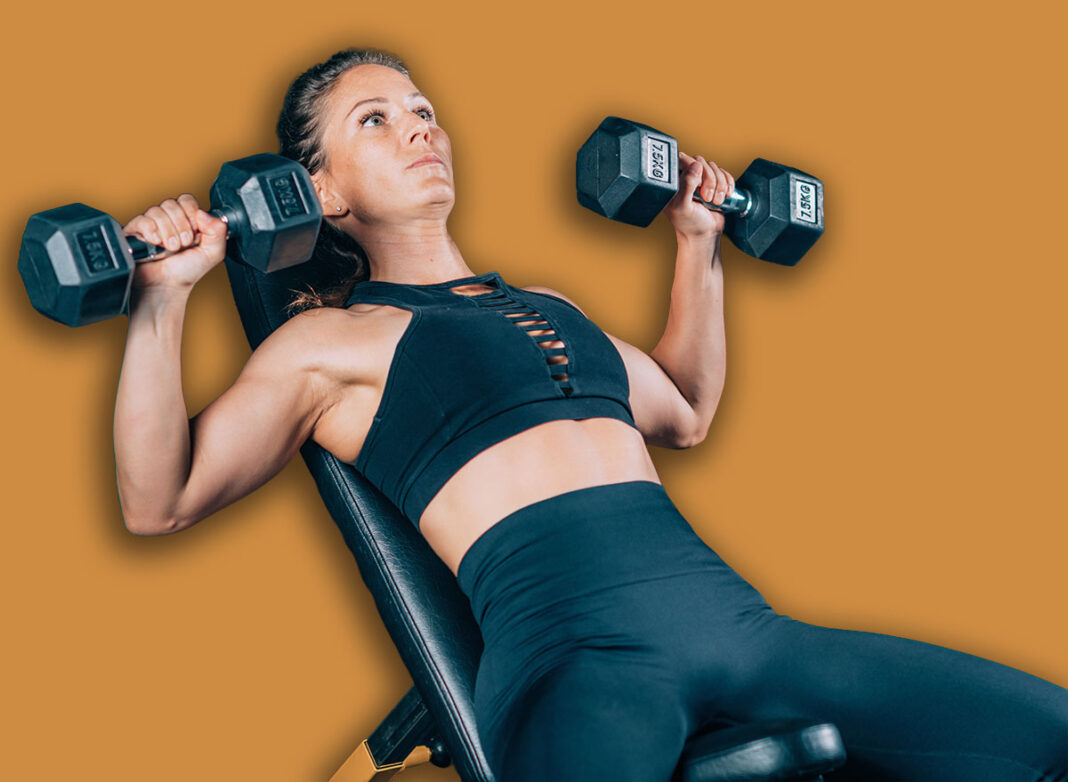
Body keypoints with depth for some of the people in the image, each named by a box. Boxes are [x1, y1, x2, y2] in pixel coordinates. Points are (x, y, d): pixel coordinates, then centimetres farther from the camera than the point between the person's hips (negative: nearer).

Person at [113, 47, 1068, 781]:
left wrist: (699, 245, 40)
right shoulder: (330, 340, 11)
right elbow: (158, 501, 6)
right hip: (577, 645, -6)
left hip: (730, 609, 7)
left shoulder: (548, 306, 28)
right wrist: (161, 299, -4)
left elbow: (686, 412, 43)